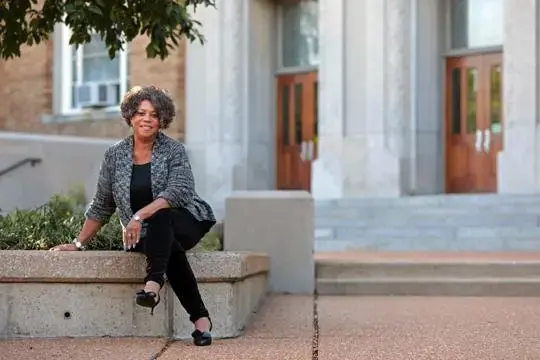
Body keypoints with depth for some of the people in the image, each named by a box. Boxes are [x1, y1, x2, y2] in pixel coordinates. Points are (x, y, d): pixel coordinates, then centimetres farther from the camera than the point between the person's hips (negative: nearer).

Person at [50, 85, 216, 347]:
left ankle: (153, 284, -47)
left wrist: (140, 216, -33)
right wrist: (79, 243, 8)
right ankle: (200, 318, -36)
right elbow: (101, 206, 10)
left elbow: (177, 192, -21)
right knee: (169, 247, -34)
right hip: (147, 236, 1)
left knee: (160, 218, -37)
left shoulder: (174, 151, -6)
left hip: (184, 224, -1)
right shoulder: (114, 155, 3)